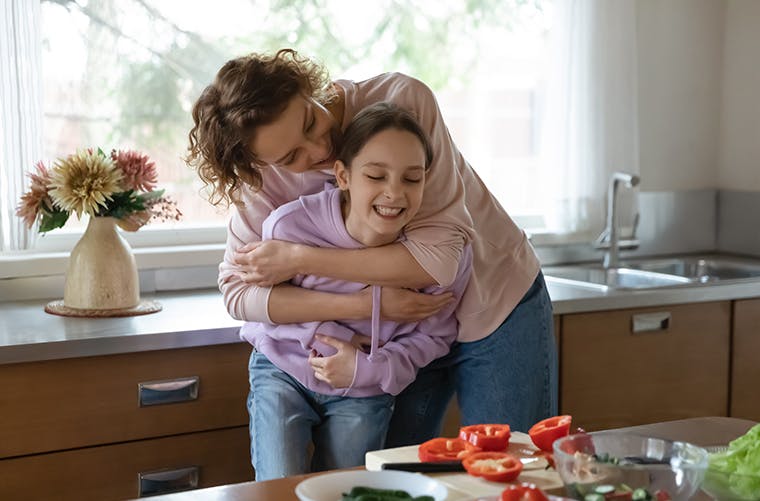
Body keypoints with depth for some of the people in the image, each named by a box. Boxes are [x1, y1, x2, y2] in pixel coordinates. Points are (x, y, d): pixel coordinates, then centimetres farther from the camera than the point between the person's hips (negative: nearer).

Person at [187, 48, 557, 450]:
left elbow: (439, 256, -32)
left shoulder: (402, 100, -27)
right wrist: (368, 304, -29)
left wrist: (299, 259, -29)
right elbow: (237, 289, -18)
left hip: (499, 310, -3)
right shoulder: (270, 177, -15)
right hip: (407, 329, 3)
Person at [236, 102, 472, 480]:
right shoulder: (290, 225, -29)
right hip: (283, 370, -1)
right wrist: (332, 335, -20)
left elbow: (431, 337, -7)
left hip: (364, 392, 2)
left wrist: (367, 370, -22)